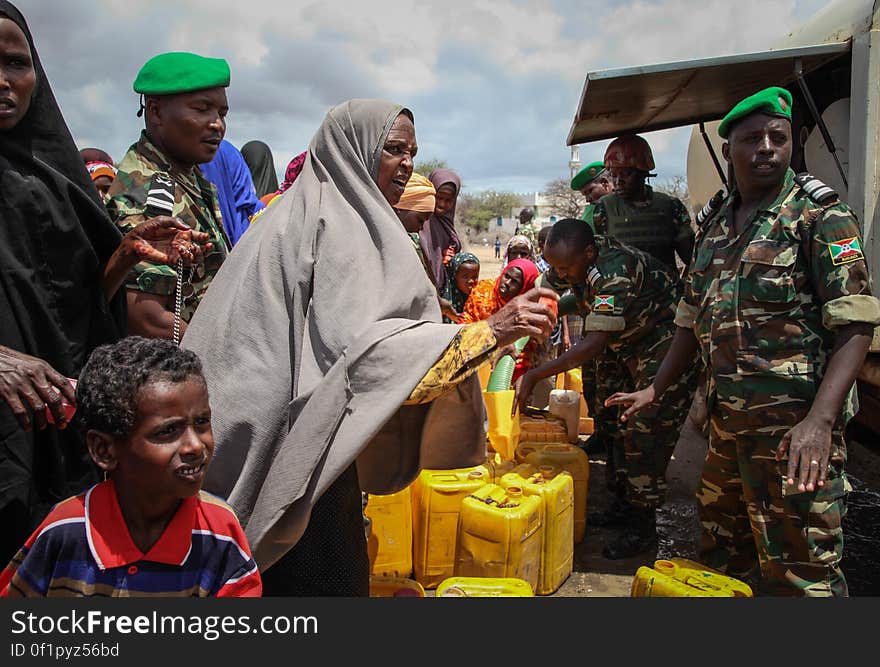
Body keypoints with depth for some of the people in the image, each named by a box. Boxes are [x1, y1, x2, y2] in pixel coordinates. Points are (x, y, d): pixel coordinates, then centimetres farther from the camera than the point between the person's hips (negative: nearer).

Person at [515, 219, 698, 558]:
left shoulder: (615, 272, -32)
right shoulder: (587, 262, -4)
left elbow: (595, 342, -35)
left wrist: (534, 376, -35)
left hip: (671, 349, -9)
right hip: (639, 350, 10)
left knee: (647, 435, -9)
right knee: (631, 431, 13)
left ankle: (643, 526, 2)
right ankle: (629, 504, 26)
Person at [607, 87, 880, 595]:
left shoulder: (821, 214, -6)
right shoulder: (716, 227, 14)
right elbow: (693, 320, 19)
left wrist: (819, 421, -24)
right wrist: (656, 389, 12)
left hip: (795, 423, -7)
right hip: (727, 419, 7)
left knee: (798, 570, 0)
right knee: (721, 551, 20)